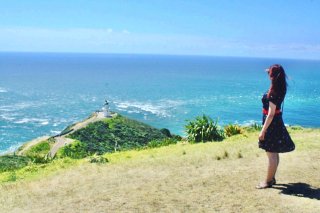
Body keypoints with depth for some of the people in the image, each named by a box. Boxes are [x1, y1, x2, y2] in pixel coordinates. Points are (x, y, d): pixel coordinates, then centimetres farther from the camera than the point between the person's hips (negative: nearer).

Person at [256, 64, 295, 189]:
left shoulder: (274, 92, -24)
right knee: (274, 153, 18)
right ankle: (272, 178, 30)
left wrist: (263, 131, -21)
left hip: (271, 124, -10)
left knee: (272, 154, -1)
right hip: (276, 123, 10)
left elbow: (271, 114, -24)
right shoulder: (280, 89, 1)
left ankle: (268, 181, 9)